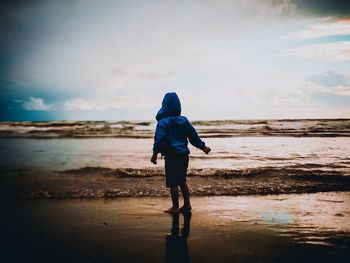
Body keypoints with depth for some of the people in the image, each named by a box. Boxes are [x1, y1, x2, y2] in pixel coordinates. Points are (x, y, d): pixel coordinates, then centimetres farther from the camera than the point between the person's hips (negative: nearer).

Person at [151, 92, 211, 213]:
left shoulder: (163, 122, -11)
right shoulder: (184, 120, 5)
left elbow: (159, 139, -15)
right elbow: (194, 135, 11)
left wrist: (155, 154, -7)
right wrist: (203, 146, 21)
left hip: (171, 156, -6)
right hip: (183, 155, 6)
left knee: (173, 183, 3)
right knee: (182, 181, 18)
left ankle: (175, 207, 11)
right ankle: (187, 204, 22)